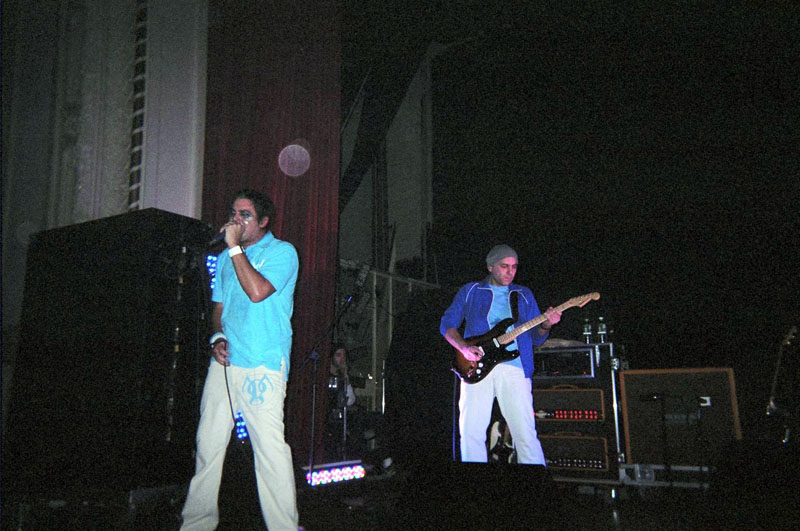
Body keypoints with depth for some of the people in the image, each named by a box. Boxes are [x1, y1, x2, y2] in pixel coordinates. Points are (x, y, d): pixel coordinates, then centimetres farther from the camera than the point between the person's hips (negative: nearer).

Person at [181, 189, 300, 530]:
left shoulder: (282, 252, -1)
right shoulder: (226, 258, 21)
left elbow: (258, 291, -17)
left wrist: (235, 246, -11)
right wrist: (217, 337, 5)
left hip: (262, 365, -6)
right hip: (224, 362, 7)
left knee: (269, 445, -10)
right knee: (209, 441, 9)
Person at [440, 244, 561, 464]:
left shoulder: (524, 295, 19)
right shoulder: (470, 291, 14)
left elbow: (536, 338, 15)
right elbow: (447, 324, 9)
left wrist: (546, 325, -8)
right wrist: (463, 347, -9)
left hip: (514, 367, 1)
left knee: (526, 433, -6)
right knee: (471, 431, -2)